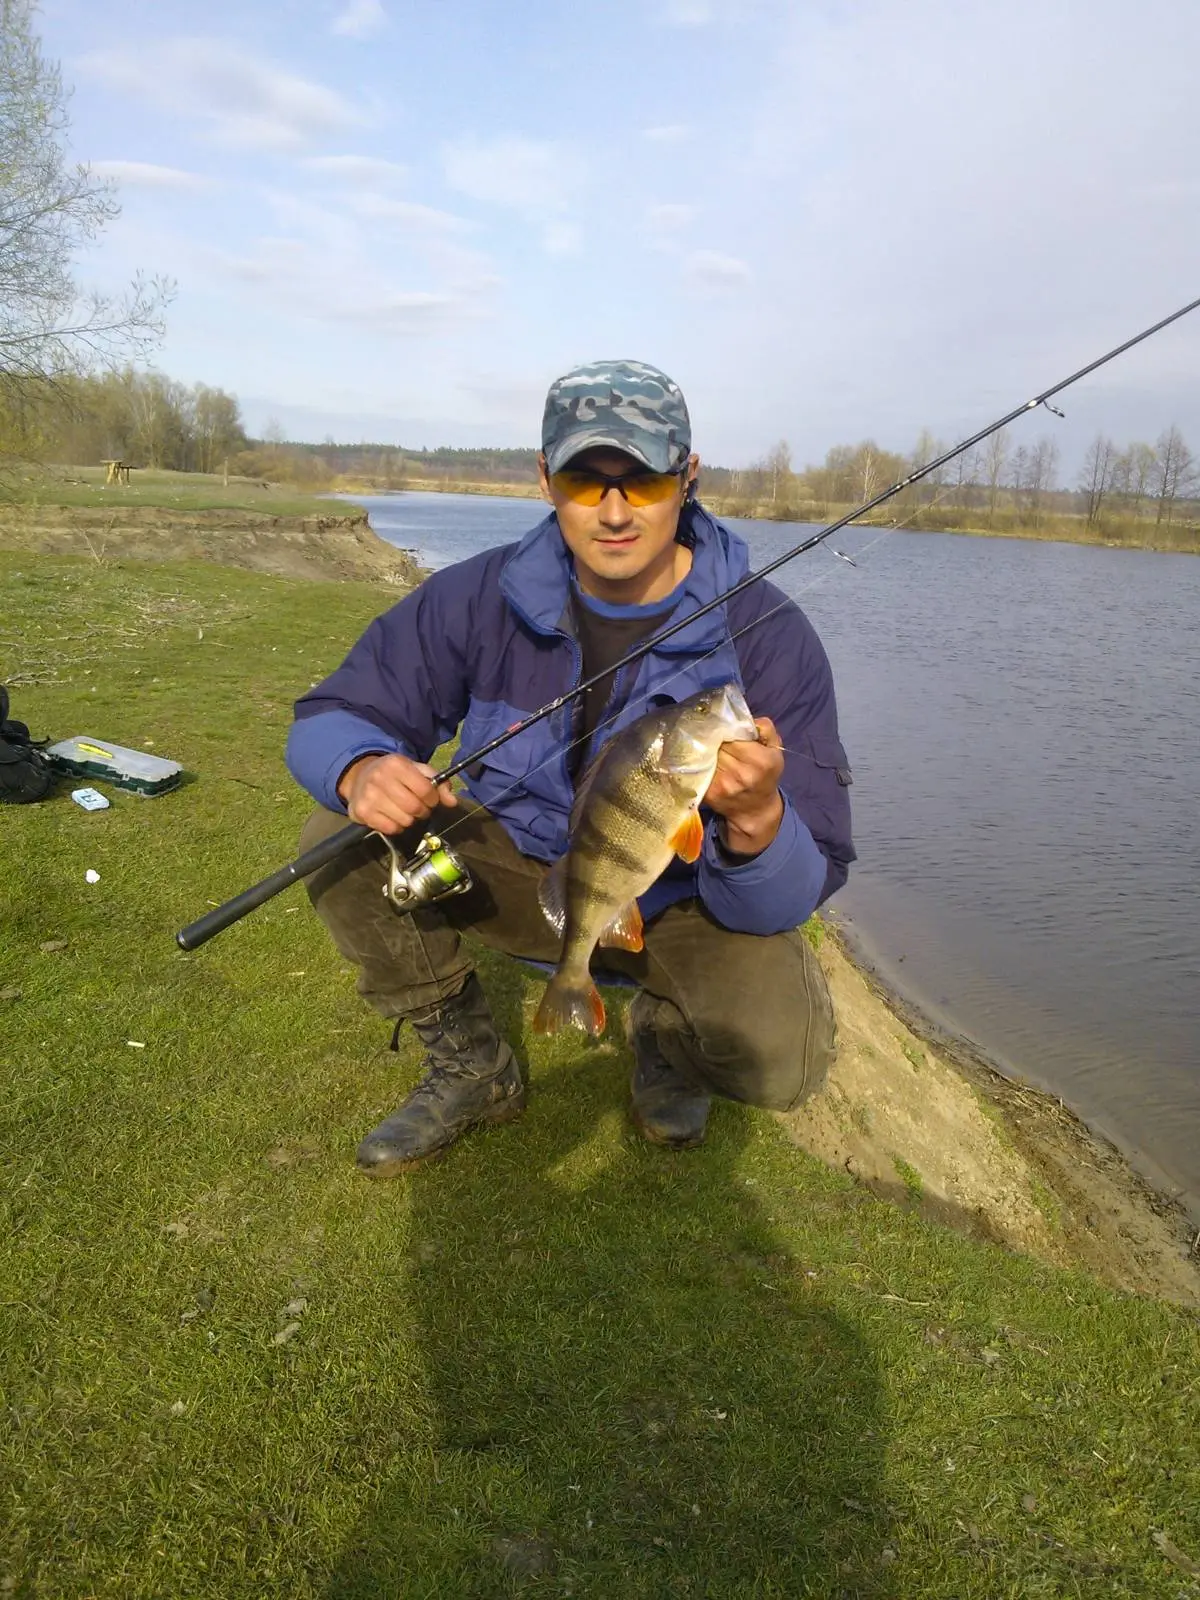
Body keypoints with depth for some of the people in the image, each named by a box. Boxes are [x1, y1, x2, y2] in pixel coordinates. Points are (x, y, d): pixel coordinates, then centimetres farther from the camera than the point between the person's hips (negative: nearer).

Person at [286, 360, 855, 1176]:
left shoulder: (769, 636, -22)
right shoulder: (481, 596, -14)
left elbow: (790, 902, -23)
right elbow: (331, 716, -10)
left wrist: (758, 815, -48)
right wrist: (362, 770, -35)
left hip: (684, 902, -2)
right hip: (526, 872, 3)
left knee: (784, 1056, -29)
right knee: (348, 840, -19)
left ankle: (663, 1033, 10)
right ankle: (472, 1068, 4)